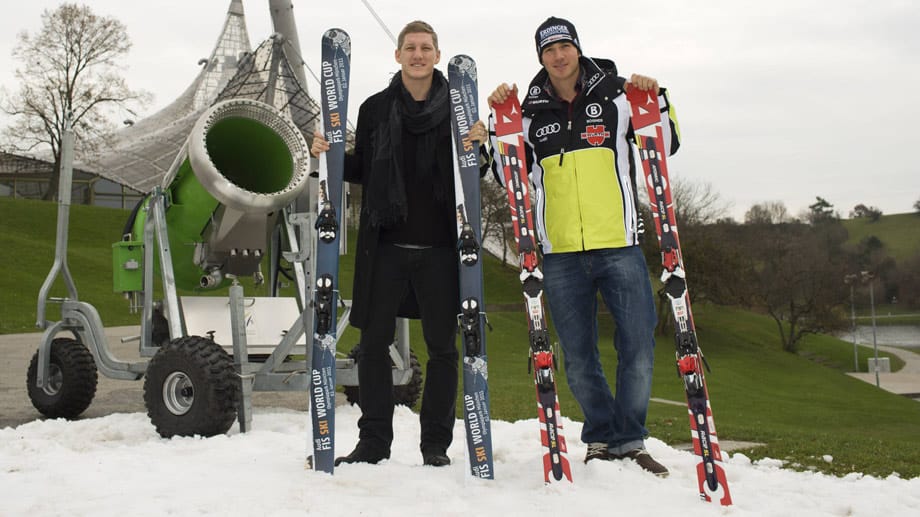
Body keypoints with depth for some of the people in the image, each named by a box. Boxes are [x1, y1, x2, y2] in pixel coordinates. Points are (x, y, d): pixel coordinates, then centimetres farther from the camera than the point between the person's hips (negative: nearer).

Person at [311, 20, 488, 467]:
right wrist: (330, 156, -4)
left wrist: (479, 146, -13)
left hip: (439, 247, -1)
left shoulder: (456, 109, 5)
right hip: (385, 245, 1)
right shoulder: (375, 108, 8)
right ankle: (373, 442, 15)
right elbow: (361, 171, 14)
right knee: (374, 342, 3)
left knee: (442, 346, 4)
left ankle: (436, 444, 16)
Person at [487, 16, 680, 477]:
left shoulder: (615, 95, 7)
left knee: (638, 346, -4)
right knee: (578, 357, 5)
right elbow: (509, 176, 13)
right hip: (560, 253, 1)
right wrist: (501, 123, 3)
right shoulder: (532, 113, 11)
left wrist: (656, 101, -5)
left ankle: (630, 441, 11)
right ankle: (602, 439, 20)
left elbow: (665, 147, 11)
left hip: (619, 246, -1)